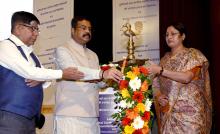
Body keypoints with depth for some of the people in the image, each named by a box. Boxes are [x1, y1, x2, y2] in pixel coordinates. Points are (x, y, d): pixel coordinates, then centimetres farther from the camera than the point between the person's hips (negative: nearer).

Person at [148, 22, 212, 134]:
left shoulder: (193, 54, -1)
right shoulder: (165, 58, 13)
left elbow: (187, 77, -18)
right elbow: (157, 85, 14)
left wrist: (161, 70, -19)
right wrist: (158, 96, -7)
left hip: (189, 111, -4)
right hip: (167, 112, 4)